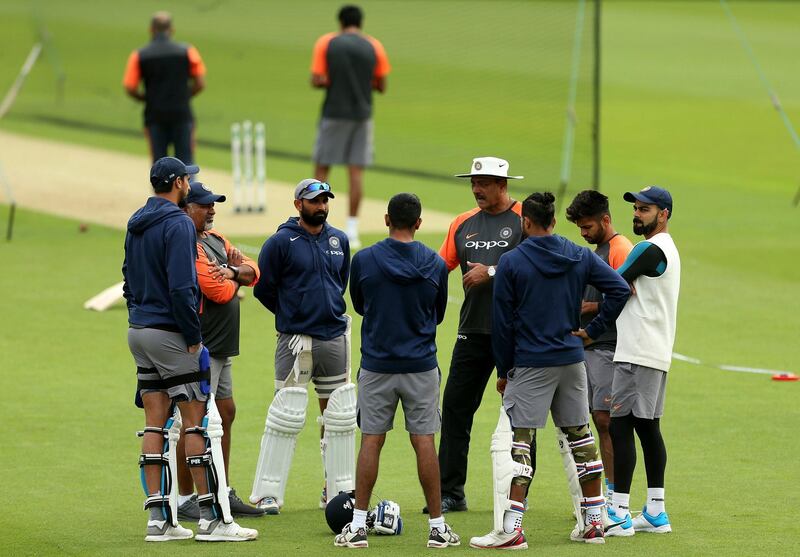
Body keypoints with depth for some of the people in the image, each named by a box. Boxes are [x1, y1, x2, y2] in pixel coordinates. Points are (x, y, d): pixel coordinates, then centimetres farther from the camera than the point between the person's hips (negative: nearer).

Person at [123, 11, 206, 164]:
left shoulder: (139, 56, 0)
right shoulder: (187, 51, 0)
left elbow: (130, 89, -5)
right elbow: (200, 84, 0)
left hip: (155, 116, 0)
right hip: (182, 114, 0)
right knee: (186, 162, 3)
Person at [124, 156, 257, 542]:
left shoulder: (136, 225, 13)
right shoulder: (177, 224, -14)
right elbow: (181, 287, -21)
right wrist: (193, 337, -15)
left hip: (139, 332, 9)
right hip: (169, 333, -8)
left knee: (156, 424, 8)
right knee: (196, 420, -5)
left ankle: (159, 518, 6)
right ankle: (210, 518, -5)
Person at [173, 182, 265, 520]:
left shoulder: (215, 239, 15)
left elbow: (254, 272, 11)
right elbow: (219, 292, -22)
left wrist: (233, 271, -11)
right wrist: (233, 280, 0)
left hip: (221, 348, 10)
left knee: (225, 413, 15)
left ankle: (223, 494, 24)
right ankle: (185, 500, -1)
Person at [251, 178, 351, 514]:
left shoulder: (339, 240, 10)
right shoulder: (281, 242, -6)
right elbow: (263, 288, -1)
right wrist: (291, 314, 7)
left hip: (334, 336, 5)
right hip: (295, 338, -5)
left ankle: (336, 488, 20)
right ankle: (267, 493, -5)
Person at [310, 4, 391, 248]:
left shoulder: (326, 43, -2)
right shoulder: (374, 47, 2)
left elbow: (317, 81, -9)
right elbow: (381, 86, 5)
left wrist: (334, 81, 10)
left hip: (334, 113, -1)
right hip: (362, 114, 2)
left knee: (321, 169, 7)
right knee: (356, 171, 3)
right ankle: (352, 231, 0)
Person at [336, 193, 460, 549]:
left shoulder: (364, 260, -7)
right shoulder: (435, 265, -3)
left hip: (376, 367, 0)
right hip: (421, 367, 0)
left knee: (371, 442, 5)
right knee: (424, 442, 3)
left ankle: (358, 526, 4)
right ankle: (437, 526, 5)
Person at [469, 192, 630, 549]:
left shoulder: (511, 263, -7)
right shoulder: (580, 257, 4)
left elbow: (502, 323, -5)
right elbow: (619, 289, -3)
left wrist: (503, 371, 4)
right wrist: (593, 330, 4)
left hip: (530, 365, -4)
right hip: (572, 360, 4)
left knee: (521, 442, -6)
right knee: (580, 436, 14)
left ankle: (512, 529, -12)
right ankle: (594, 522, 17)